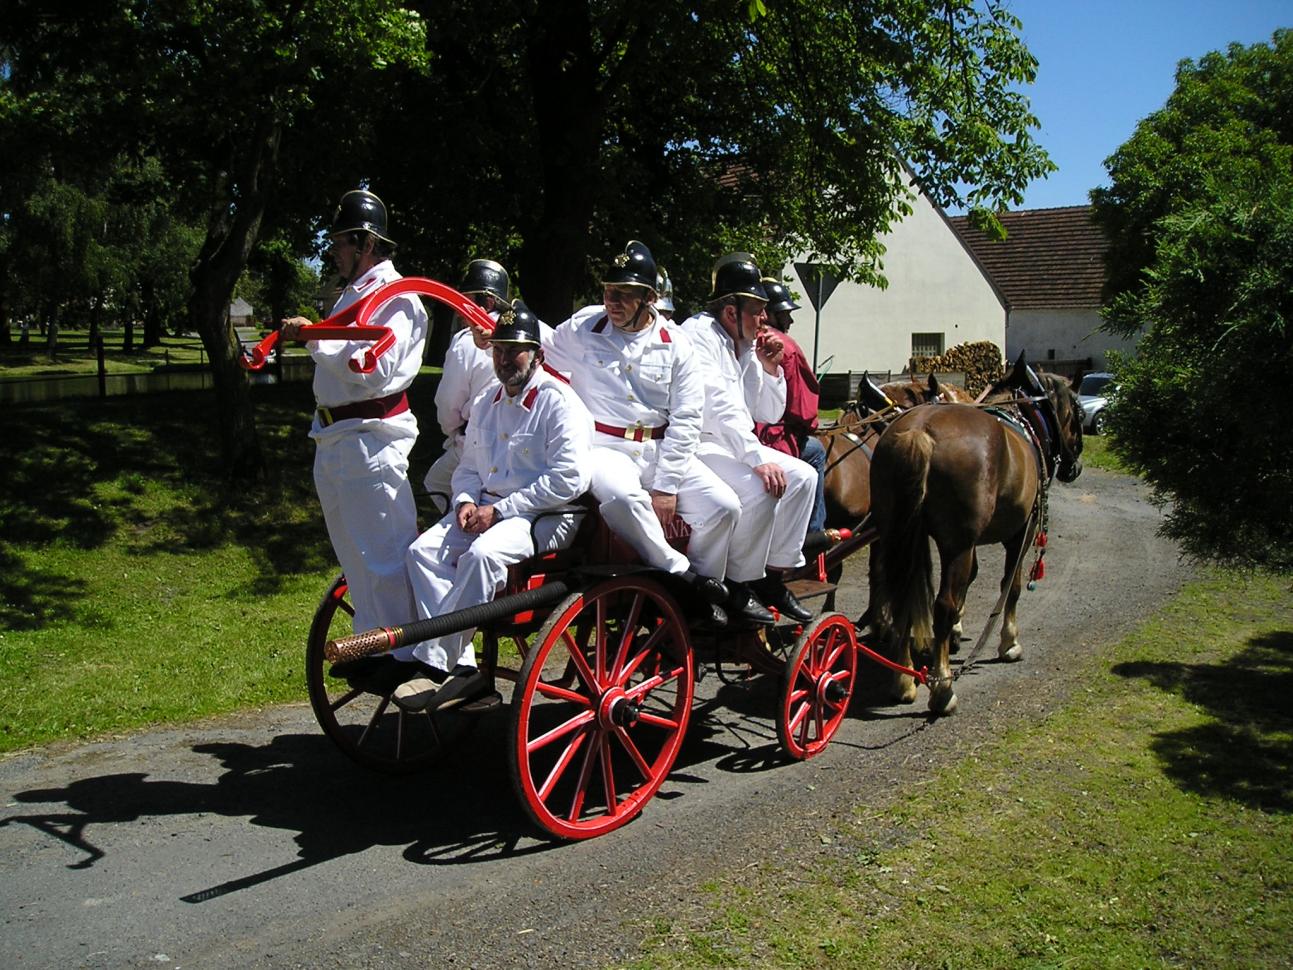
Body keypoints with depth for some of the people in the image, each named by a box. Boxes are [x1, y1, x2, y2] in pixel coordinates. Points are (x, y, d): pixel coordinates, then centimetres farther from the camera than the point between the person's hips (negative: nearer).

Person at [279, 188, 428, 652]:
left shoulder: (395, 299, -13)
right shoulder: (352, 294, 18)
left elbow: (372, 368, -25)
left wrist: (313, 336, -22)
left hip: (370, 438, -10)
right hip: (333, 439, 11)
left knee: (382, 552, -7)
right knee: (353, 552, 18)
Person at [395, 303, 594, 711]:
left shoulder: (559, 402, -8)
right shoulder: (486, 406, 17)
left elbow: (568, 479, -18)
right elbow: (468, 468, 24)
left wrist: (499, 510, -17)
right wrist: (466, 502, -1)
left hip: (547, 516, -8)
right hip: (487, 508, 8)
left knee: (483, 553, -34)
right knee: (424, 550, -15)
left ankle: (435, 664, -24)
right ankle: (462, 667, -19)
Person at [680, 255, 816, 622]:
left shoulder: (747, 346, 12)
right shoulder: (699, 333, -13)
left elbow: (770, 414, 17)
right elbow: (718, 406, -25)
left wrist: (770, 369, 0)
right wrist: (759, 460, -30)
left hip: (733, 444, 9)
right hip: (696, 444, -9)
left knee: (802, 476, -1)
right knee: (759, 490, -29)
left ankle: (772, 577, 3)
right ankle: (739, 585, -10)